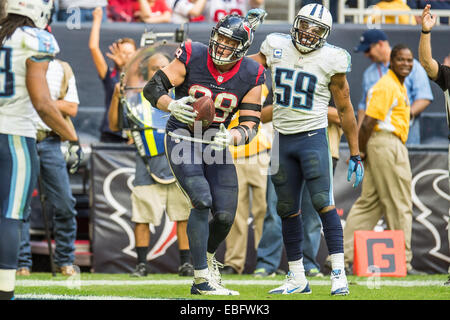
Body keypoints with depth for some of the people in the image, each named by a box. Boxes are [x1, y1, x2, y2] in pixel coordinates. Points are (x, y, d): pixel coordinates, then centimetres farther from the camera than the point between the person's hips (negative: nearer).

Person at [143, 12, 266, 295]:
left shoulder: (250, 76, -7)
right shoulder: (192, 57, -13)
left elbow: (250, 125, -6)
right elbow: (153, 88, -11)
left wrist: (230, 137, -27)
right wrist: (172, 105, -31)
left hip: (216, 144, 3)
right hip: (182, 141, -3)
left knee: (225, 216, -3)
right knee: (202, 201, -22)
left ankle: (207, 257, 32)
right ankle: (202, 279, -16)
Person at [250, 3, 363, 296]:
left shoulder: (330, 60, -8)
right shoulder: (276, 47, 2)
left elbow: (345, 109, -2)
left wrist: (355, 154, -1)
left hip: (313, 137, -4)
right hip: (283, 139, 4)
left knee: (323, 202, -14)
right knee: (288, 210, 7)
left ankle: (339, 273, -12)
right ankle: (297, 278, 15)